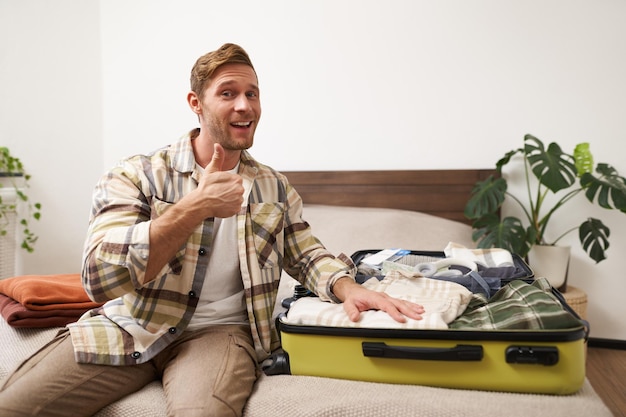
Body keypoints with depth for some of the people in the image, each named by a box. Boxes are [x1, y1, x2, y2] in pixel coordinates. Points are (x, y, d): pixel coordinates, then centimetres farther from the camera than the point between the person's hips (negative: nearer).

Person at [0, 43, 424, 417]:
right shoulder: (137, 176, -4)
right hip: (128, 325, 0)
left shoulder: (276, 189, 9)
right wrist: (195, 207, -22)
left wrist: (348, 288, -10)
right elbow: (100, 278, -16)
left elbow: (309, 256, 13)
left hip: (220, 330, 1)